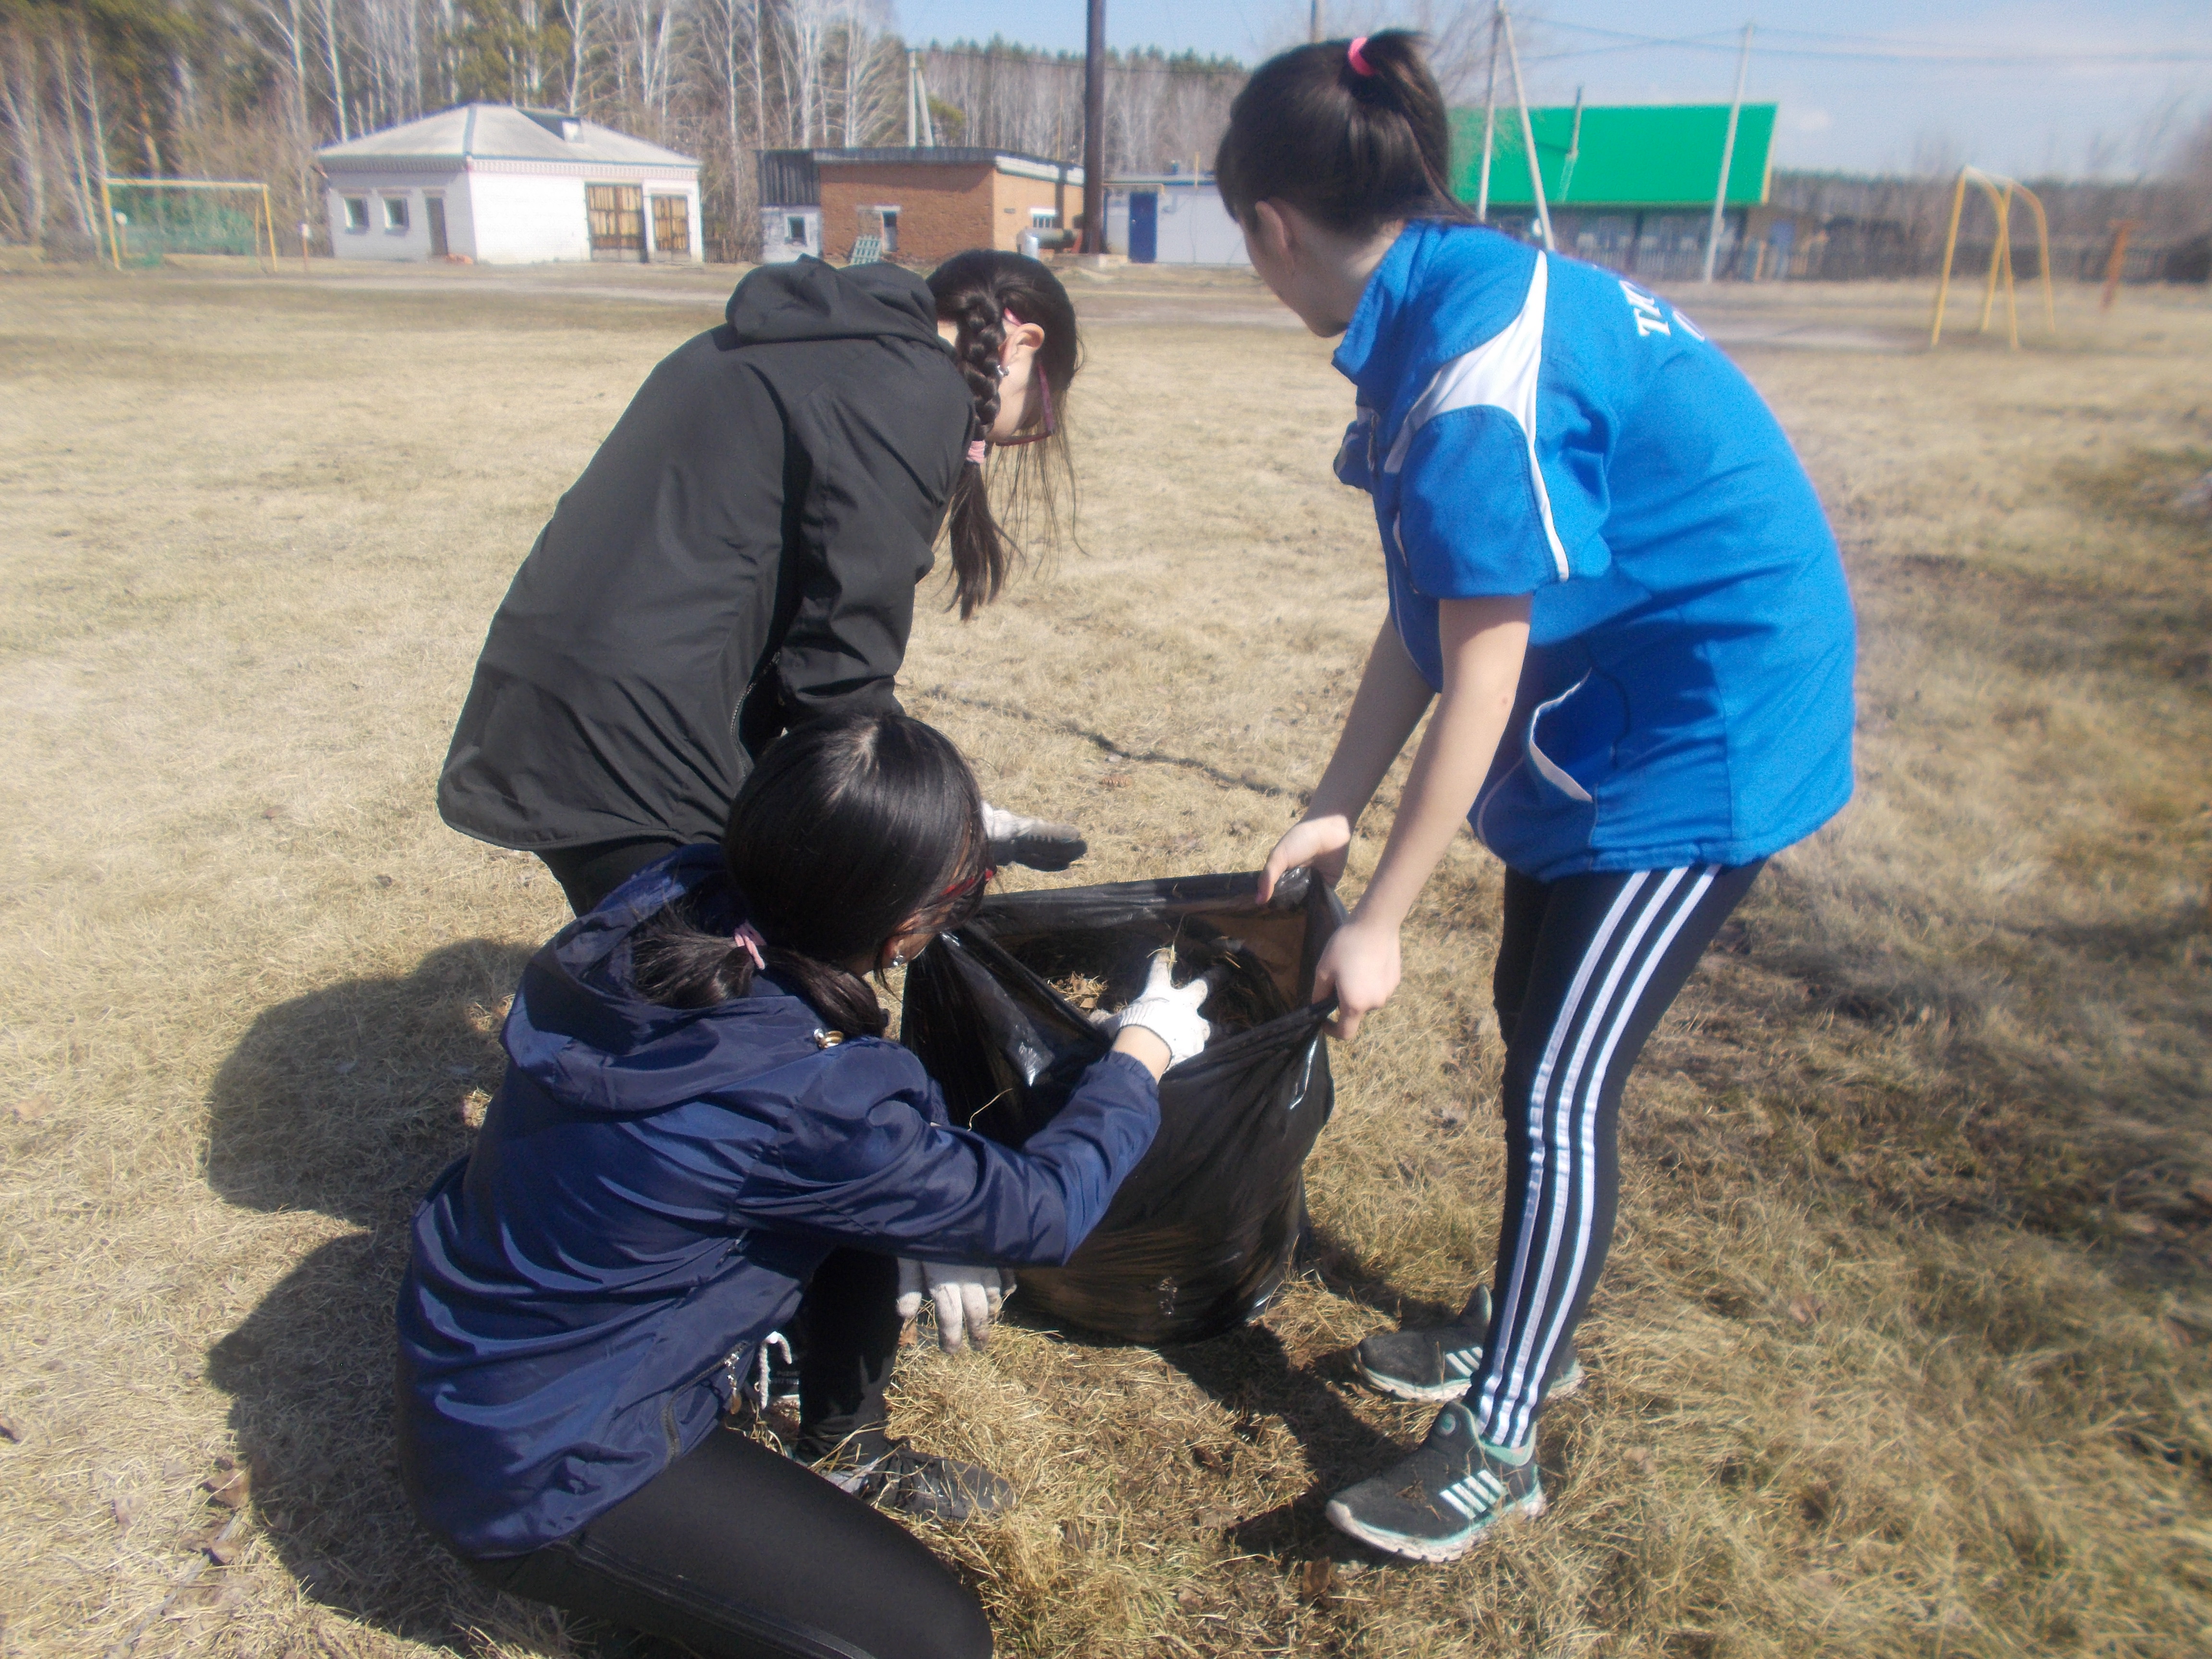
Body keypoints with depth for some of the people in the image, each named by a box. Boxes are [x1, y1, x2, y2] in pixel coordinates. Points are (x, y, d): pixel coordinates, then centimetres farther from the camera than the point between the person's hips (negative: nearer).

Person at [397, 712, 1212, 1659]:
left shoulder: (671, 897, -16)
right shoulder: (800, 1103, -35)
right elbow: (1042, 1212, -18)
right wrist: (1145, 1050, -3)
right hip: (533, 1474, -8)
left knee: (878, 1199, 8)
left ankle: (842, 1449, 27)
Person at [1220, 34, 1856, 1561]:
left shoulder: (1478, 363, -26)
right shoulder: (1451, 303, 3)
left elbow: (1479, 676, -24)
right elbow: (1431, 615, 4)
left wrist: (1380, 923, -16)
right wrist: (1335, 808, 3)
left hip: (1706, 729, -10)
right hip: (1609, 702, 10)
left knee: (1562, 1082, -5)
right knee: (1533, 1021, 17)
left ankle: (1500, 1446, 15)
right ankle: (1524, 1326, 37)